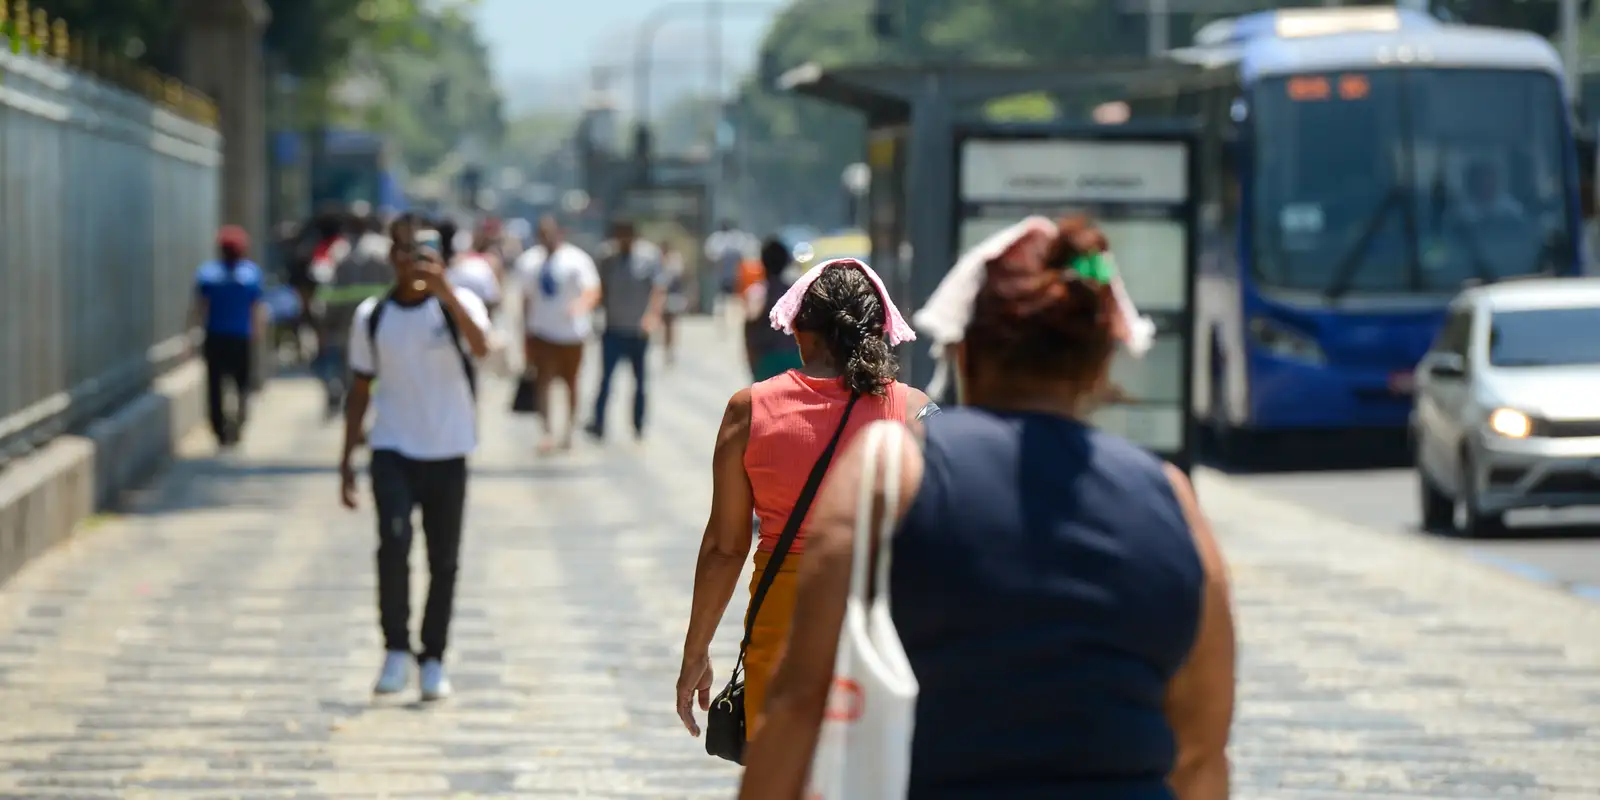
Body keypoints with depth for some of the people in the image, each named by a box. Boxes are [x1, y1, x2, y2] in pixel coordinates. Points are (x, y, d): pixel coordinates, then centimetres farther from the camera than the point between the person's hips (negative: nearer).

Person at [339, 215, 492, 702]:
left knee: (443, 561, 5)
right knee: (394, 540, -21)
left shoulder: (457, 303, -4)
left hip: (447, 452, 0)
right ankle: (396, 652, -10)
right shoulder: (372, 316, 4)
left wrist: (444, 291, -39)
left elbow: (481, 347, -26)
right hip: (392, 450, 0)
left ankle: (433, 661, 19)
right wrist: (347, 459, 8)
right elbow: (360, 391, 11)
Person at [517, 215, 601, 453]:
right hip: (541, 332, 2)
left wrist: (582, 305, -43)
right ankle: (548, 432, -12)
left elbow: (593, 291, -19)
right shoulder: (529, 261, 5)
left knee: (570, 383, 11)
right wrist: (525, 335, 12)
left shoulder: (576, 260, -10)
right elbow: (527, 299, 12)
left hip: (570, 333, -2)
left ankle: (569, 434, 25)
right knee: (542, 381, -12)